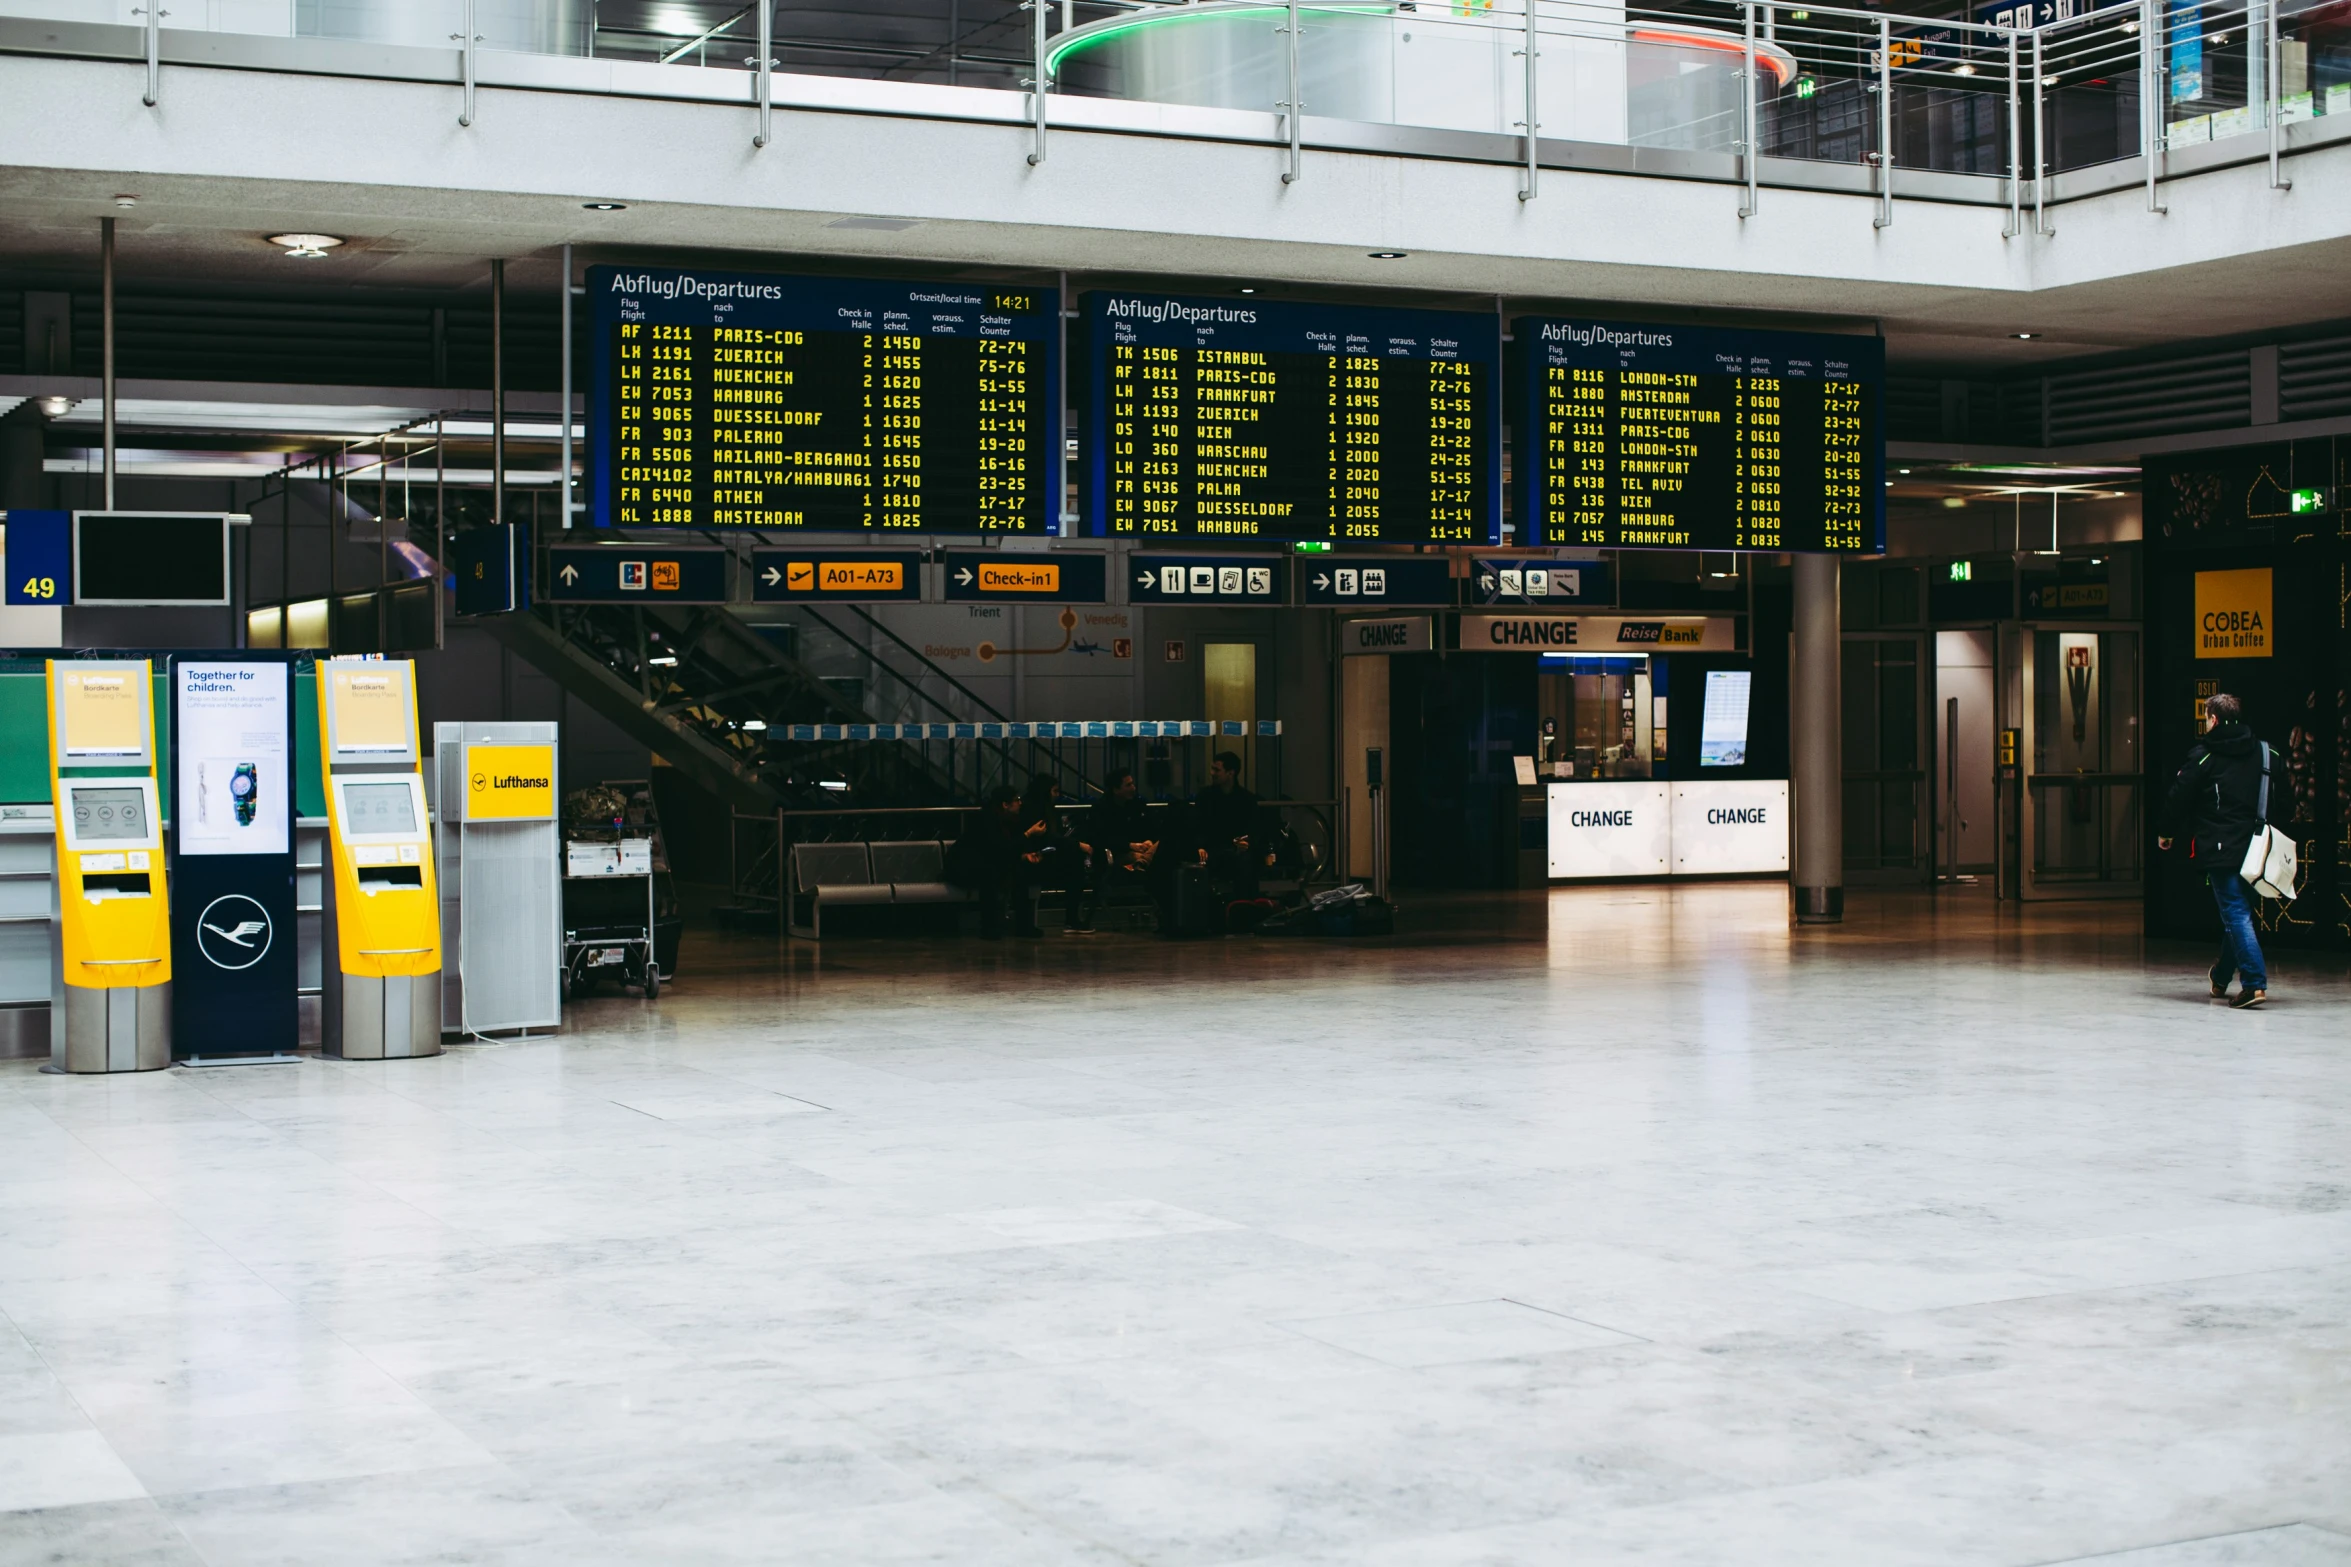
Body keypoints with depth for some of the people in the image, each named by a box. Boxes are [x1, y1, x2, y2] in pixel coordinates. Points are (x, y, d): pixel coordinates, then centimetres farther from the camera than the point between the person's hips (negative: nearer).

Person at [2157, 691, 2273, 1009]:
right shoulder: (2261, 752, 8)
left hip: (2220, 848, -6)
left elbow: (2179, 797, -4)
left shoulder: (2204, 755, -7)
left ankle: (2254, 983, -20)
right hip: (2253, 847, 6)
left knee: (2236, 914, -9)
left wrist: (2167, 832, 11)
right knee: (2237, 910, 18)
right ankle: (2221, 977, 33)